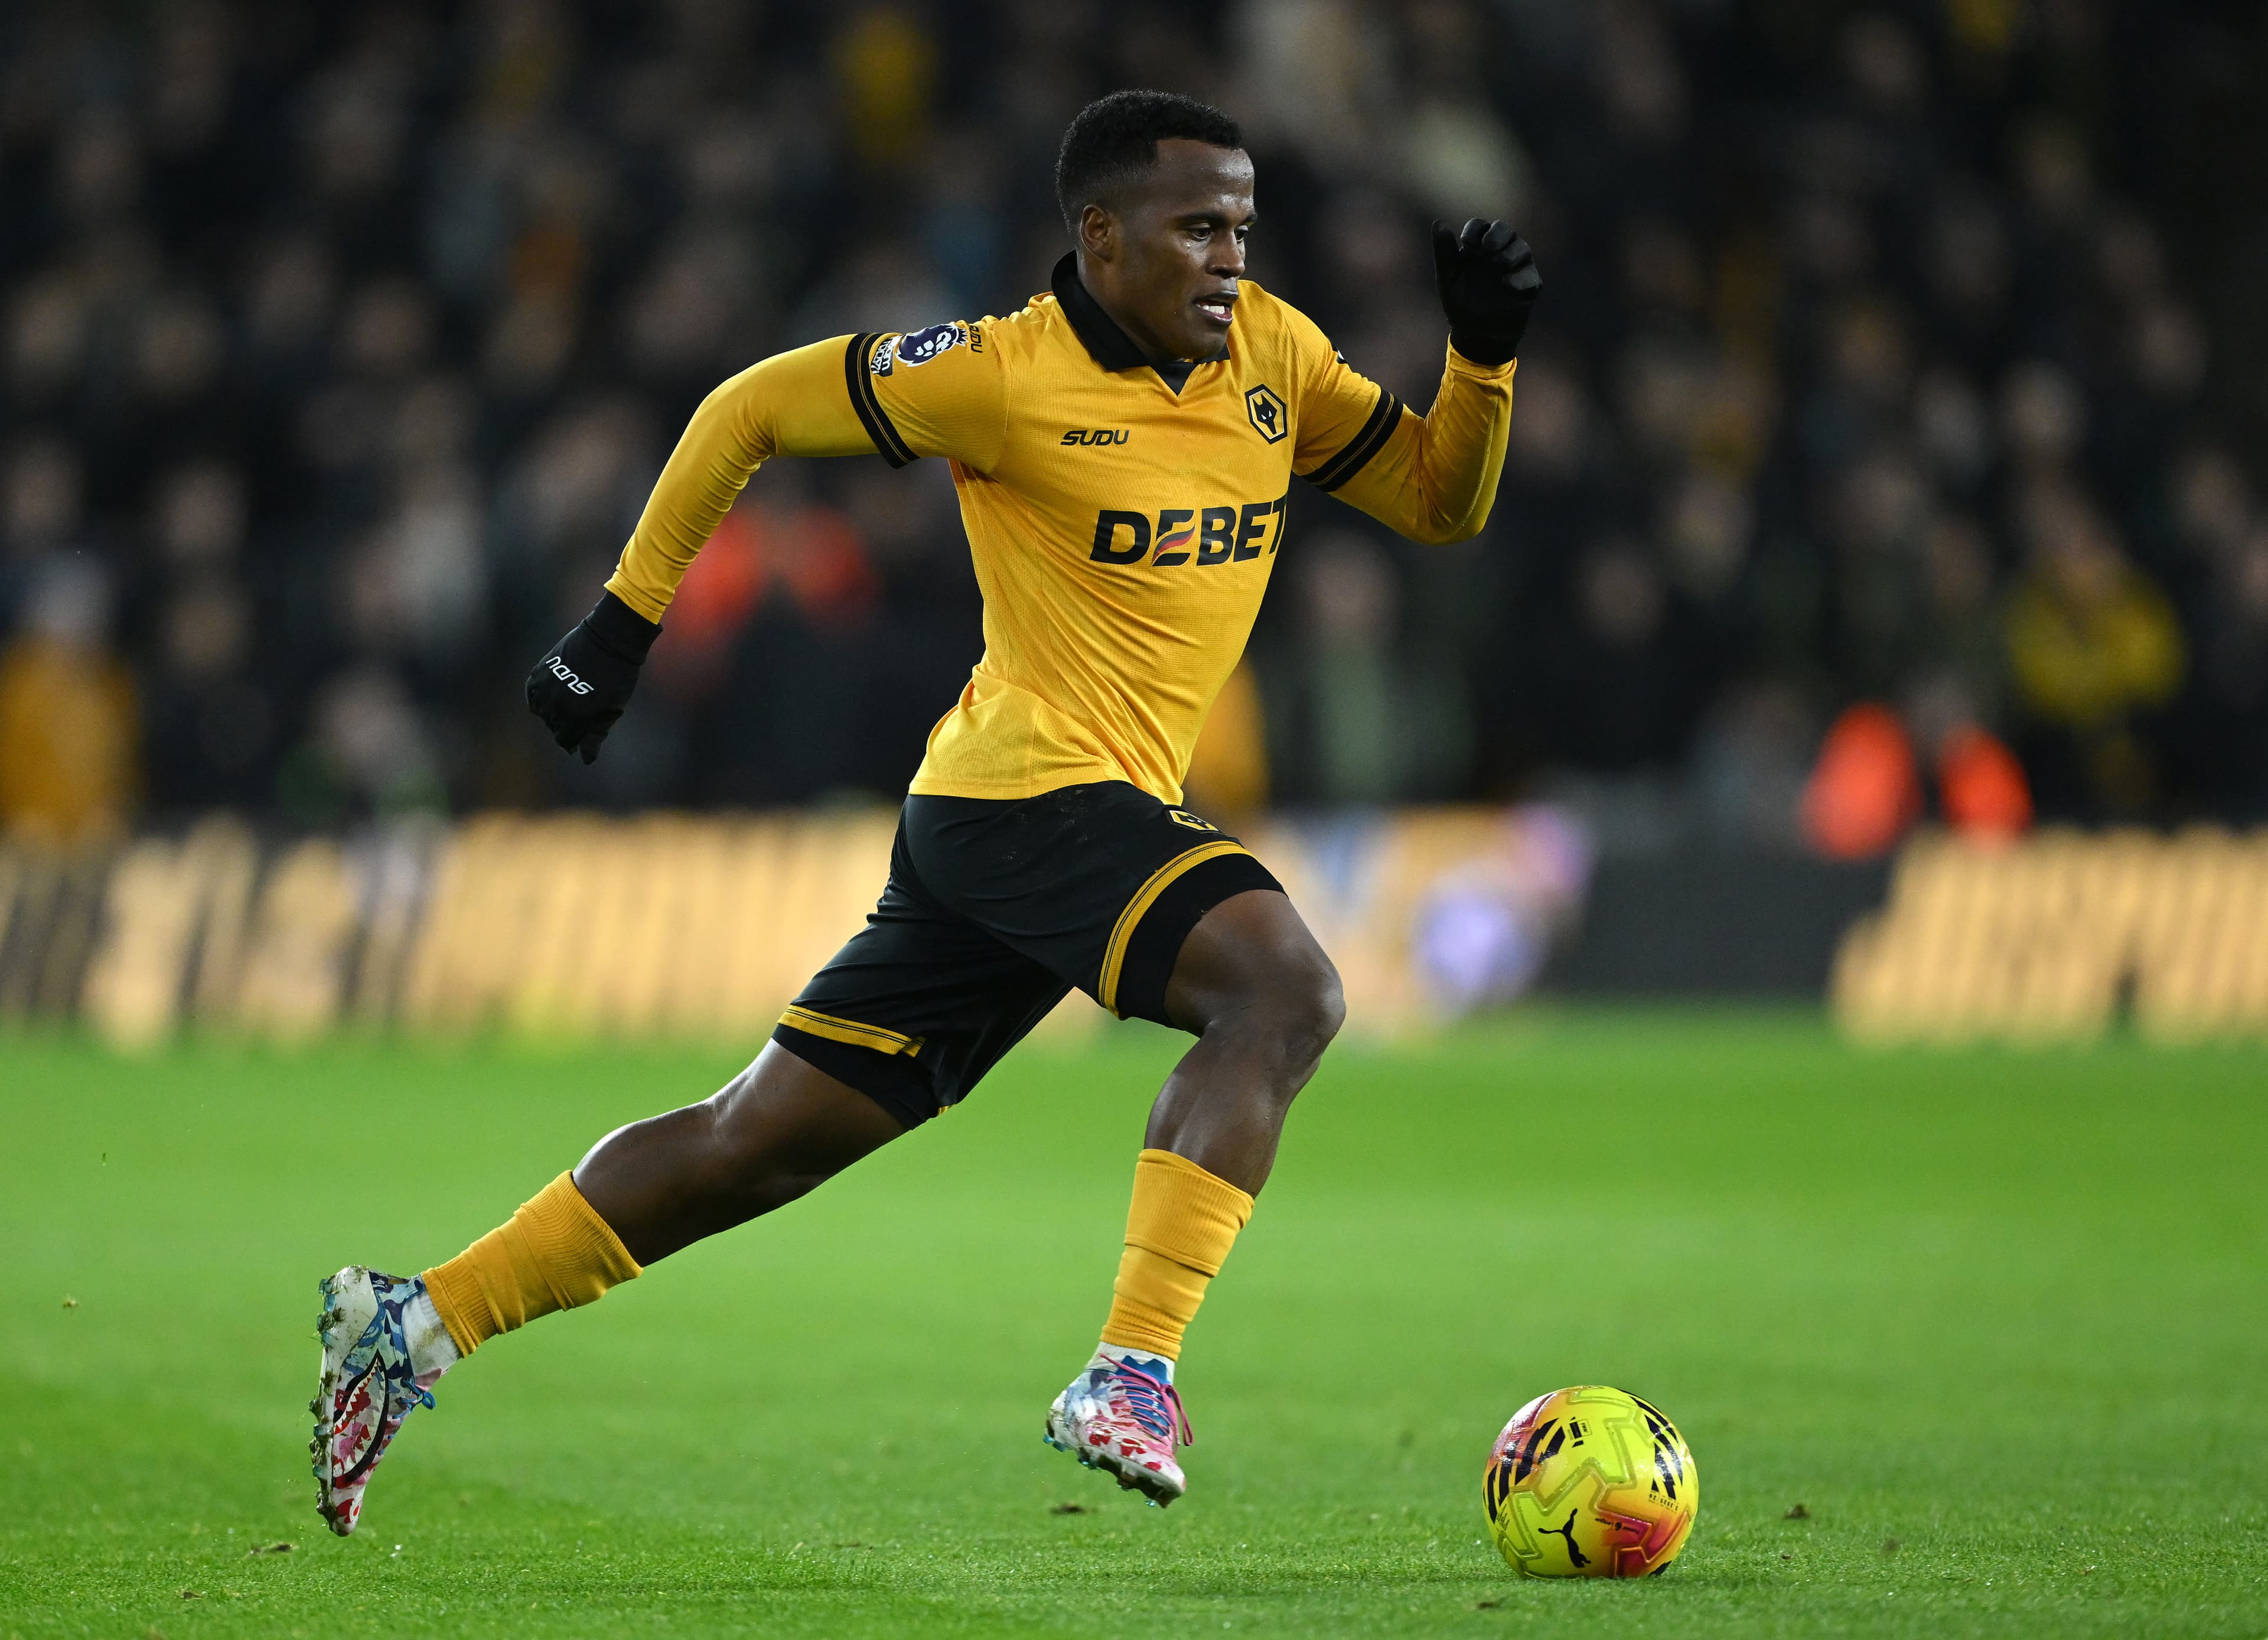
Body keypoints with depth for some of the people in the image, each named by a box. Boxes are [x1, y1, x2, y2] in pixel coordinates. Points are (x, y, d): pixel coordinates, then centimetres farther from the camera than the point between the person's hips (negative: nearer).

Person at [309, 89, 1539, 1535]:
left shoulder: (1270, 354, 9)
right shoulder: (1011, 376, -10)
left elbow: (1440, 503, 16)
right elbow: (751, 411, -1)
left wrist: (1486, 358, -3)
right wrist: (627, 618, 0)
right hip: (1036, 784, -7)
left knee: (762, 1140, 10)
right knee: (1286, 984, -27)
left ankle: (418, 1324, 17)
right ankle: (1131, 1376, -31)